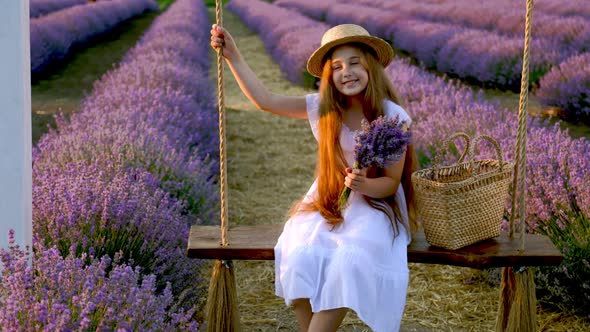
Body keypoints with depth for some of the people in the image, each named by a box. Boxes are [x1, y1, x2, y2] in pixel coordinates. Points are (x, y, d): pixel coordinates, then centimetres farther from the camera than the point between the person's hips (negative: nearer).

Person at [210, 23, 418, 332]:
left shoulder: (394, 118, -12)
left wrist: (364, 186, -28)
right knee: (300, 258, -26)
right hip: (328, 202, 3)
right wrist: (233, 55, -12)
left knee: (350, 261, -32)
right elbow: (265, 100, -7)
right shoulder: (323, 107, -4)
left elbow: (392, 182, -7)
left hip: (375, 205, -2)